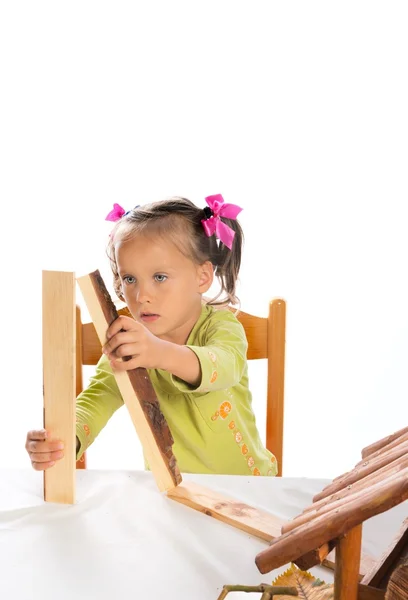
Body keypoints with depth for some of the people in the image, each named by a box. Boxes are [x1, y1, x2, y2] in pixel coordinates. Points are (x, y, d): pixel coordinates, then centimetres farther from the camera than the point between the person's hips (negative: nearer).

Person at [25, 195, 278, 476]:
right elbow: (97, 398, -15)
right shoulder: (125, 343, -6)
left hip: (244, 480, -3)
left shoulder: (221, 325, -16)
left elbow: (224, 366, -37)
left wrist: (163, 354, -59)